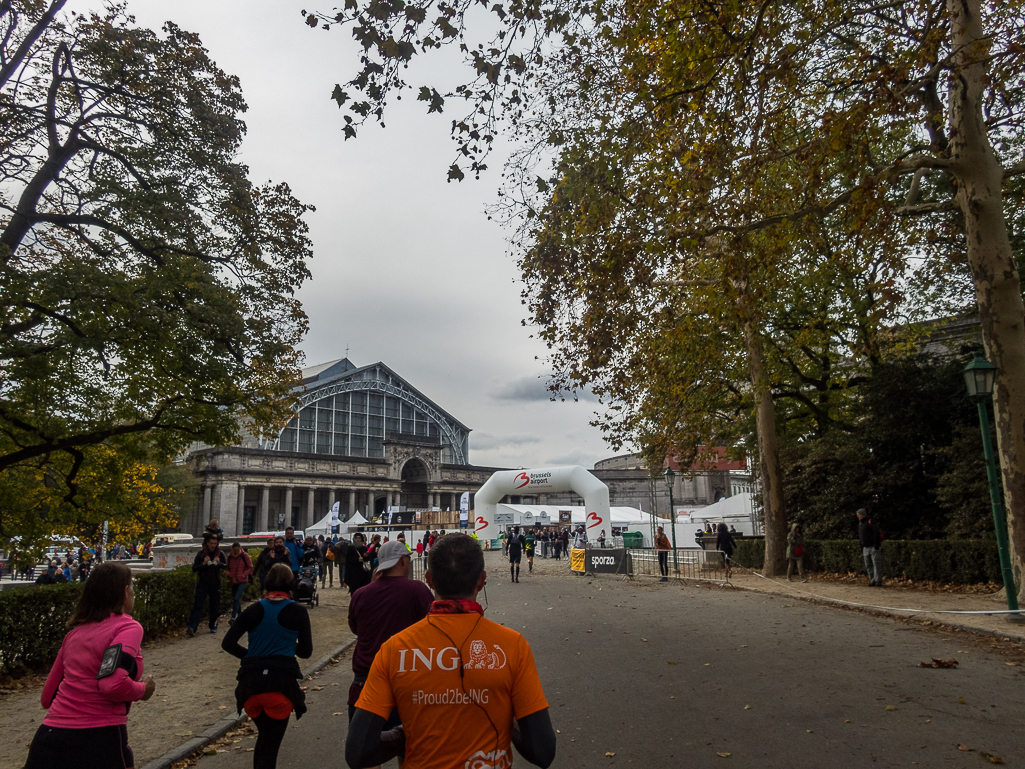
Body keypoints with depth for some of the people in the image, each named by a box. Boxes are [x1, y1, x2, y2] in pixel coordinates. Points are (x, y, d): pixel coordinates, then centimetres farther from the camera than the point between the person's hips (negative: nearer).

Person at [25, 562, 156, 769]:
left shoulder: (75, 630, 13)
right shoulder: (128, 627, -9)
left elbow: (47, 696, 18)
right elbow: (113, 684, -23)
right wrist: (143, 689, -5)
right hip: (98, 740, -6)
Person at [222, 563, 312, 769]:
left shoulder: (253, 610, 6)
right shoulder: (298, 611, -1)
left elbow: (227, 643, 1)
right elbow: (306, 651, 3)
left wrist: (249, 655, 15)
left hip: (251, 682, 4)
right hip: (281, 683, -3)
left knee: (263, 738, 27)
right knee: (270, 746, 3)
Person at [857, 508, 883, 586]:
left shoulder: (870, 522, -9)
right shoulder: (860, 524, 16)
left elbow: (876, 532, -16)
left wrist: (876, 544, -22)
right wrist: (862, 550, 20)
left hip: (874, 547, -8)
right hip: (866, 548, 8)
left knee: (876, 564, -8)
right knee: (868, 565, 7)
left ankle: (878, 581, -7)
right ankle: (873, 581, 11)